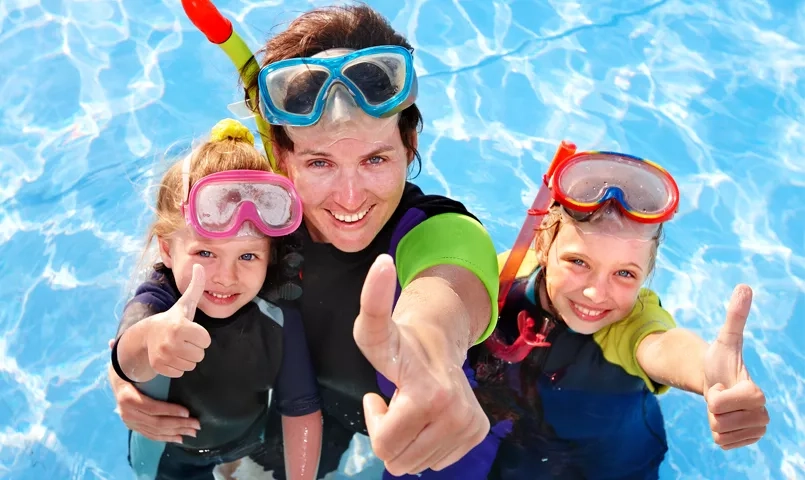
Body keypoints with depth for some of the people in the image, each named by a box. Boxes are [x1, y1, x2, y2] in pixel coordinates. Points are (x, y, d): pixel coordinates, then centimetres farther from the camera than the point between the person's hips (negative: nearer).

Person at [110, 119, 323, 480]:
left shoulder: (279, 315, -30)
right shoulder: (152, 305, -37)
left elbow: (301, 410, -18)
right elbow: (131, 361, -62)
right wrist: (149, 338, -84)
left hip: (249, 445, 2)